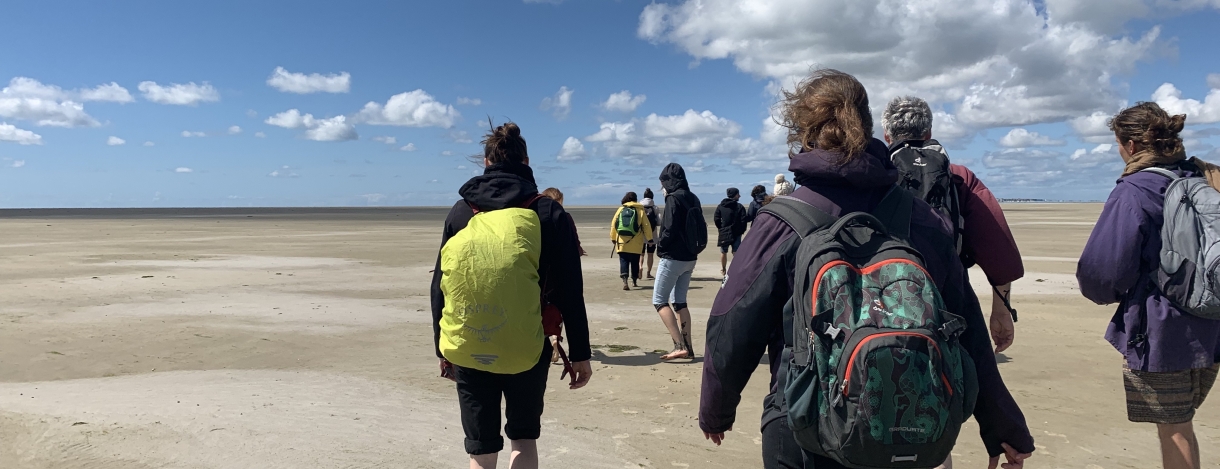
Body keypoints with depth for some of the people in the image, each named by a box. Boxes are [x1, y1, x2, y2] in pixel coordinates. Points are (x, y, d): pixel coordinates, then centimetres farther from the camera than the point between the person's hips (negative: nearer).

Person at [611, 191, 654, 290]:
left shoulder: (620, 209, 4)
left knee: (624, 261, -1)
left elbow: (613, 224, 5)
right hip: (635, 243, 0)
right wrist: (649, 238, 7)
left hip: (622, 242, 0)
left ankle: (625, 282, -18)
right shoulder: (640, 210, 1)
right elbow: (646, 226, 0)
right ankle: (634, 281, 26)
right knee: (635, 262, 14)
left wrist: (613, 238, 15)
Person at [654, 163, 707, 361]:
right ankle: (687, 347, 13)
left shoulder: (674, 198, -15)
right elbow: (700, 227, 13)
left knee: (659, 300, -2)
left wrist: (659, 245, -3)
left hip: (673, 258, -8)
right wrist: (694, 248, 13)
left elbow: (670, 230, -20)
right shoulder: (693, 199, 10)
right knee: (679, 302, 14)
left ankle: (679, 346, -12)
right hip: (690, 258, 8)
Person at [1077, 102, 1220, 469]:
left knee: (1173, 429, 7)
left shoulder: (1133, 192, -17)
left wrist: (1107, 293, 0)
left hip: (1159, 332, -7)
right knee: (1181, 422, 22)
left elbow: (1104, 267, -22)